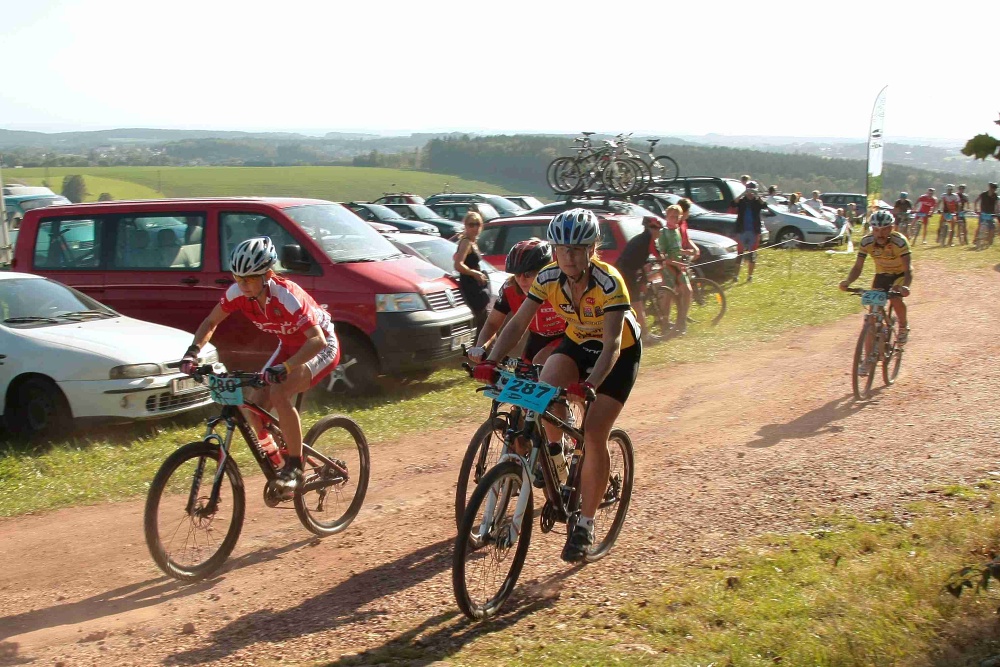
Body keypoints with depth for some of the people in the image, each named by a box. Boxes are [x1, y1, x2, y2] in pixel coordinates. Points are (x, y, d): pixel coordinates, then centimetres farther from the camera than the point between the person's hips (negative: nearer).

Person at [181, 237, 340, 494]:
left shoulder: (286, 296, -34)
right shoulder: (238, 293, -17)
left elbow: (317, 340, -42)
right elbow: (210, 322, -3)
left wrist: (285, 368, -54)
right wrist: (193, 352, -21)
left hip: (321, 348, -7)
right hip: (289, 347, 7)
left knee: (279, 393, -30)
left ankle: (295, 466, -16)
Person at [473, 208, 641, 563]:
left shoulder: (609, 282, -32)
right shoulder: (549, 277, -19)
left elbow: (612, 344, -39)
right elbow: (517, 324, -19)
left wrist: (590, 385, -55)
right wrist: (490, 362, -34)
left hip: (620, 352, -4)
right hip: (577, 342, 4)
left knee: (594, 436, -12)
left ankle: (584, 526, 2)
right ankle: (555, 453, 2)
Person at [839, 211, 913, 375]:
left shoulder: (899, 242, -30)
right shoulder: (866, 242, -22)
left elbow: (908, 270, -35)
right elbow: (858, 267, -20)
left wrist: (905, 286, -55)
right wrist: (847, 281, -40)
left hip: (900, 274, -3)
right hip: (881, 275, 3)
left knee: (896, 299, -33)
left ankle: (903, 327, 0)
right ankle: (867, 360, 0)